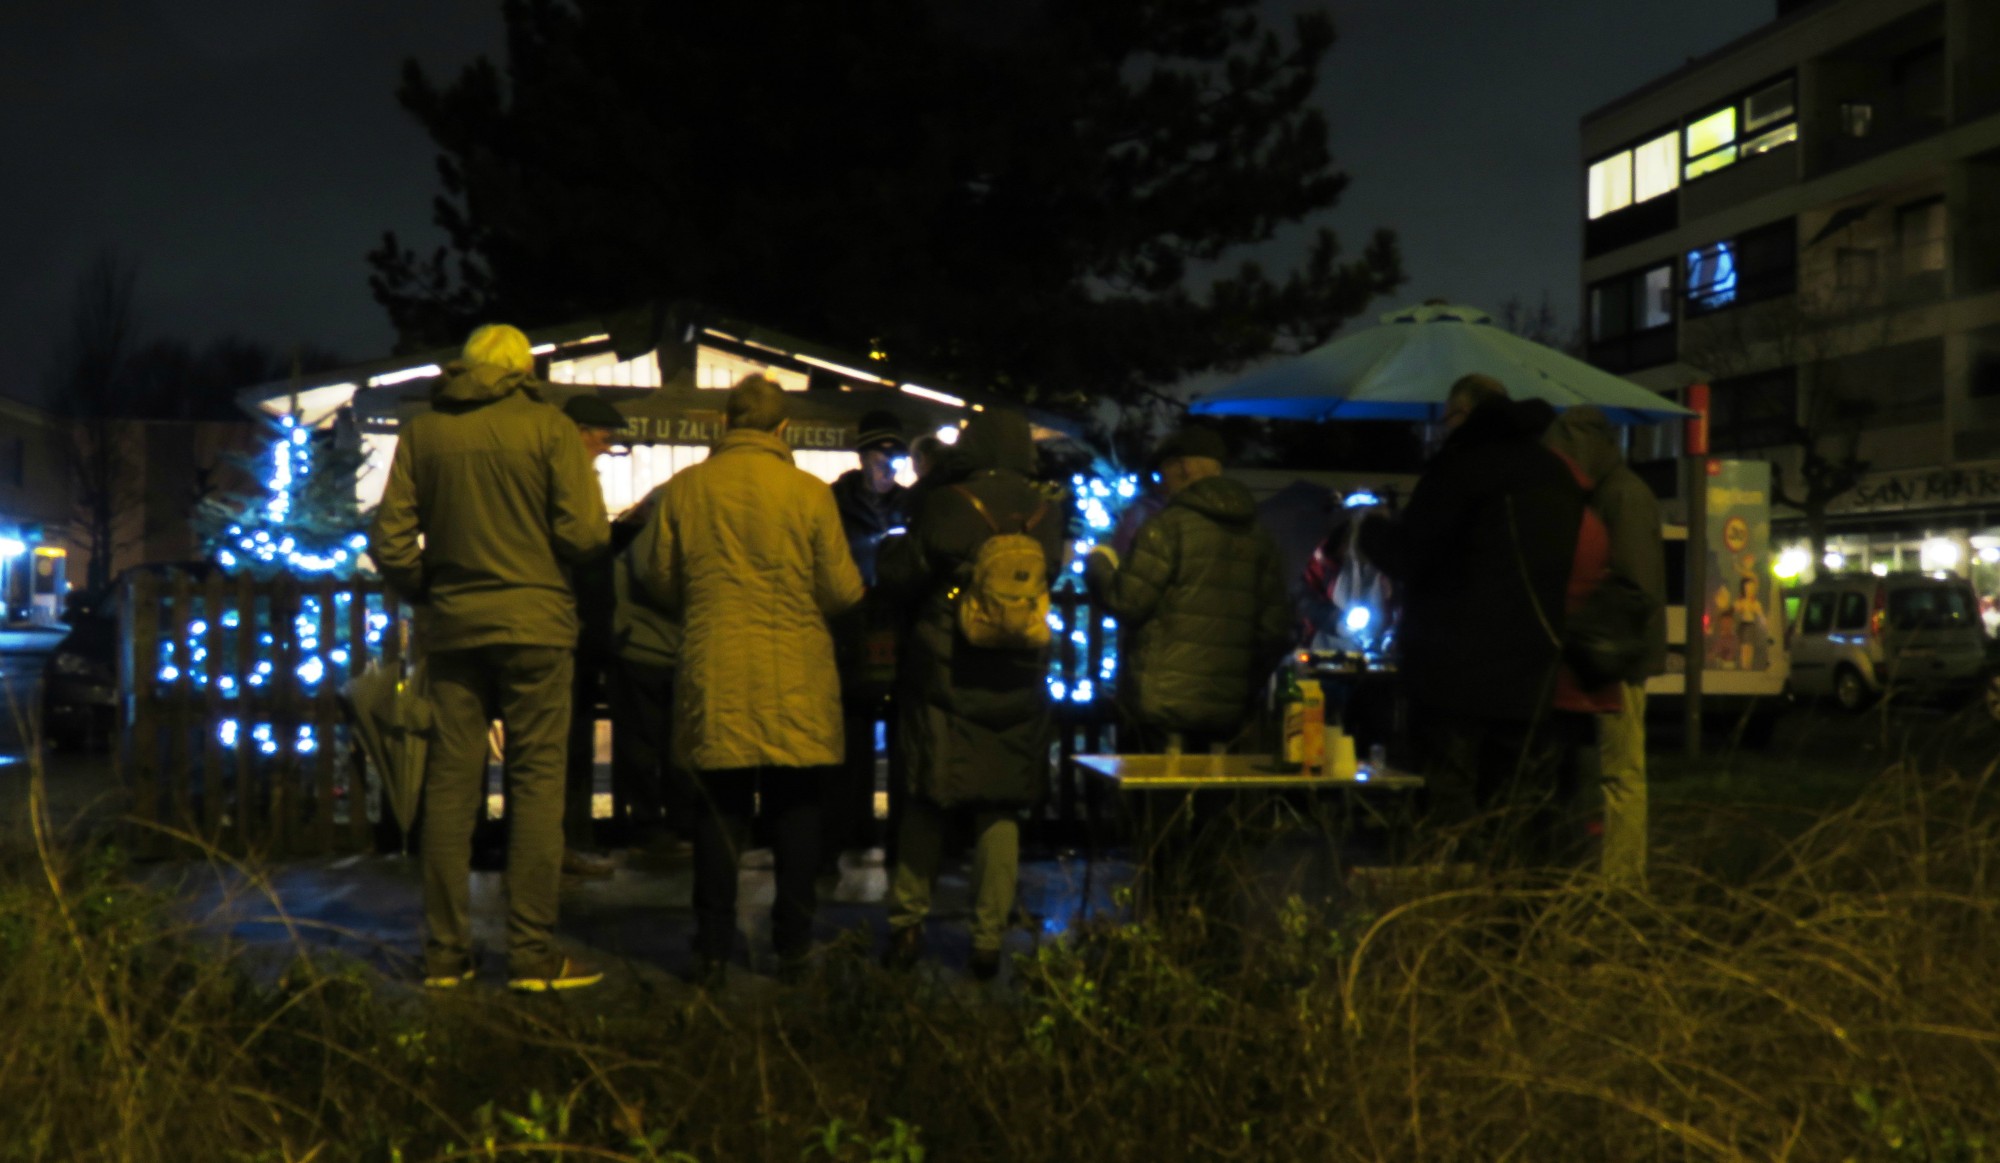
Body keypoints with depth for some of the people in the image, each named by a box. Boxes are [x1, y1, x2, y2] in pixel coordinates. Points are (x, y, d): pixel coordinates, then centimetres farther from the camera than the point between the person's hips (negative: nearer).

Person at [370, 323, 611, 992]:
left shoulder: (422, 433, 7)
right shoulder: (549, 427, -3)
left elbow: (391, 541, 3)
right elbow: (585, 533, -10)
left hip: (452, 627, 3)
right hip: (535, 621, -3)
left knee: (450, 784, 7)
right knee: (536, 780, 0)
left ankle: (445, 952, 11)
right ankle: (532, 954, -1)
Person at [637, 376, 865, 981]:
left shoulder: (683, 488, -1)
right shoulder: (809, 492, -7)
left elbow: (659, 578, 6)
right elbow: (843, 590, -4)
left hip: (714, 675, 2)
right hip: (794, 681, -1)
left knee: (719, 810, 9)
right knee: (794, 810, 10)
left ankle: (713, 949, 11)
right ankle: (792, 944, 15)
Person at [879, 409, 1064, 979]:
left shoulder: (945, 507, -10)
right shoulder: (1048, 513, -2)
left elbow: (900, 578, -3)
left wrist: (893, 548, 18)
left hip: (943, 680, -2)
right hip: (1017, 686, 2)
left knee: (926, 803, 10)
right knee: (1000, 810, 9)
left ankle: (907, 925, 13)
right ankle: (989, 940, 9)